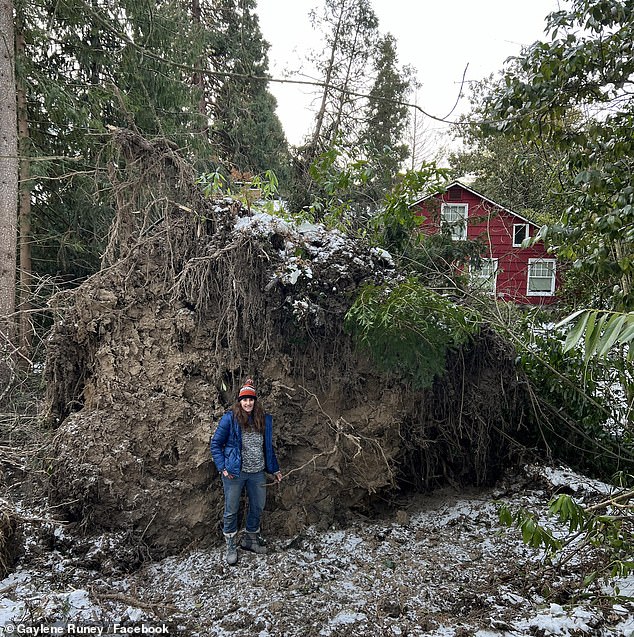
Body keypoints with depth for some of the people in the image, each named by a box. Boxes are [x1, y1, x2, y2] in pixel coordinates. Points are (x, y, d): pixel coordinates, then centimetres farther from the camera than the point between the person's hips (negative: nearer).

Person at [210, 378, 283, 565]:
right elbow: (216, 444, -4)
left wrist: (274, 469, 14)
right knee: (231, 510, 6)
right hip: (235, 473, -4)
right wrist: (223, 467, -11)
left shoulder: (265, 420, 3)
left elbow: (268, 446, 13)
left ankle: (250, 539, 36)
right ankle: (230, 546, 23)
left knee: (258, 507, 15)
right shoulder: (230, 418, -9)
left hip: (257, 473, 4)